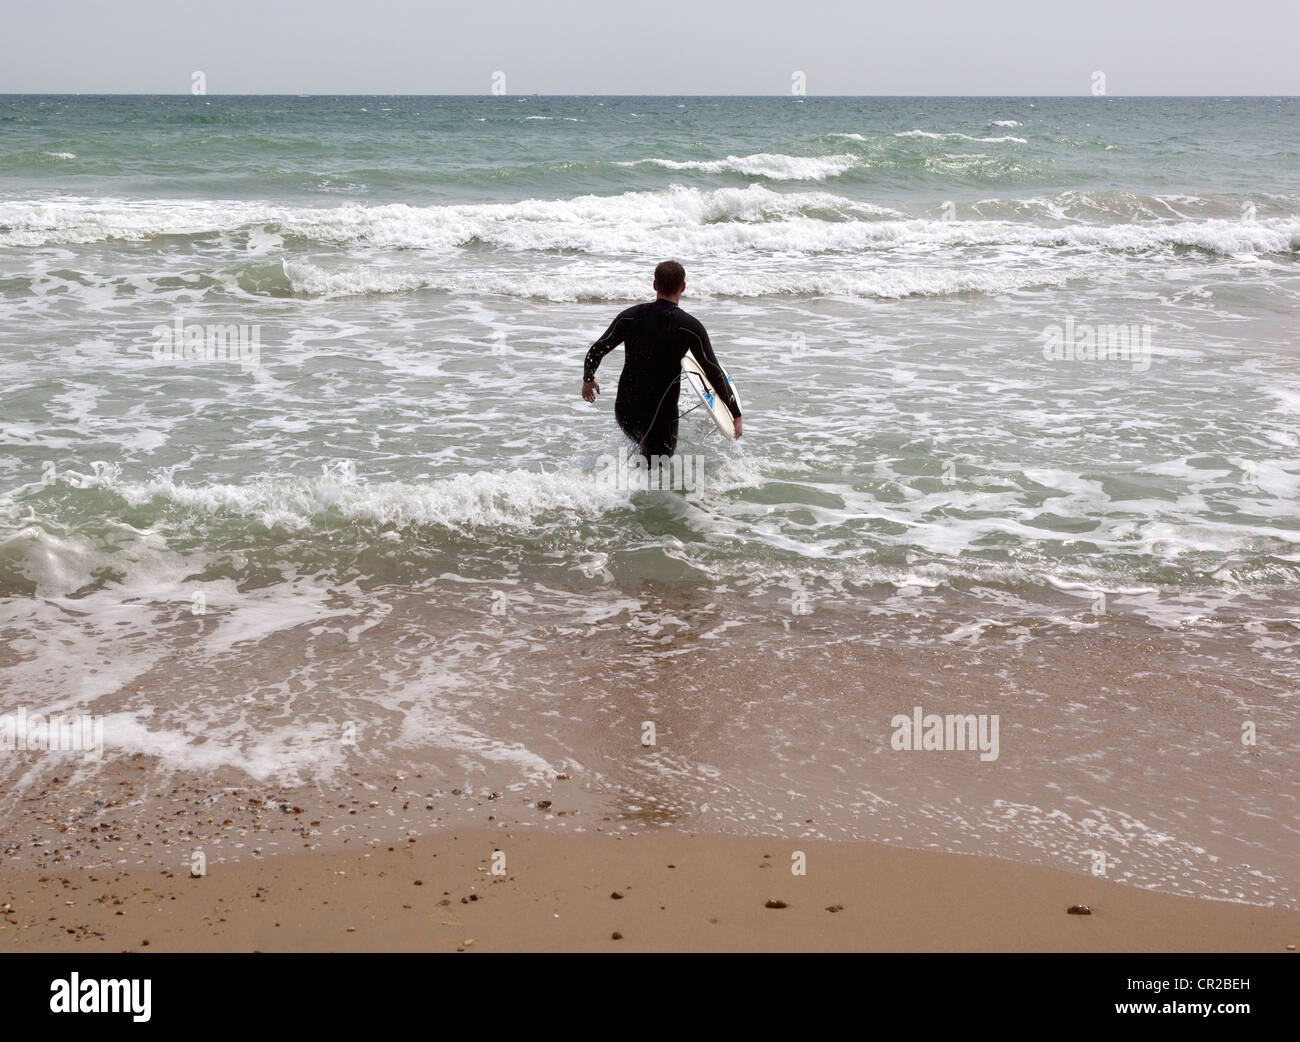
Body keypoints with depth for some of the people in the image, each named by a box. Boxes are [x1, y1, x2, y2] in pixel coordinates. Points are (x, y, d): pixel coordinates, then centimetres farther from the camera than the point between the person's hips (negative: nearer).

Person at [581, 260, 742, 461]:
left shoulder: (629, 316, -3)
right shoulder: (690, 326, -12)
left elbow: (596, 351, 4)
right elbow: (714, 373, -8)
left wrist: (588, 380, 24)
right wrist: (736, 415, 0)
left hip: (624, 411, 5)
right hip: (660, 417, -4)